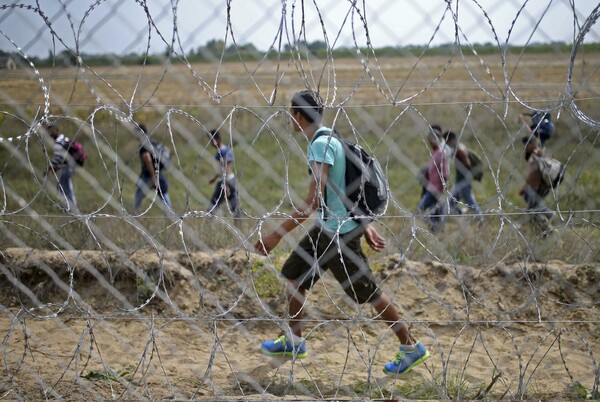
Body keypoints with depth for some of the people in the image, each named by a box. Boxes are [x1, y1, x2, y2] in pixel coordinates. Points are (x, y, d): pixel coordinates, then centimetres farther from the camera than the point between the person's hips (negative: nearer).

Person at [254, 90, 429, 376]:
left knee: (366, 291, 0)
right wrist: (365, 226, 20)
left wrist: (278, 234, -24)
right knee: (293, 274, 15)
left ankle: (411, 348, 12)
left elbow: (313, 201, -26)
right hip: (327, 227, 10)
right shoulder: (329, 140, 11)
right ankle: (293, 342, 27)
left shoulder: (321, 145, -21)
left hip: (340, 230, -10)